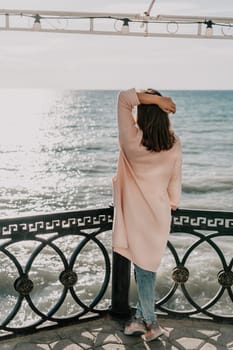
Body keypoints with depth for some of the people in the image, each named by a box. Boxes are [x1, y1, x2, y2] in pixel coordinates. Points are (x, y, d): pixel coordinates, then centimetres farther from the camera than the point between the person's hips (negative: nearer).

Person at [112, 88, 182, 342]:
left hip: (137, 214, -3)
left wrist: (154, 99, -20)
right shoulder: (174, 144, -7)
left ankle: (150, 323, 18)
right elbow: (175, 180, 2)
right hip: (160, 214, 4)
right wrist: (172, 204, 16)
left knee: (143, 268, 8)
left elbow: (124, 98, -17)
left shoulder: (132, 141, -19)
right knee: (148, 266, 15)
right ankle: (141, 317, 25)